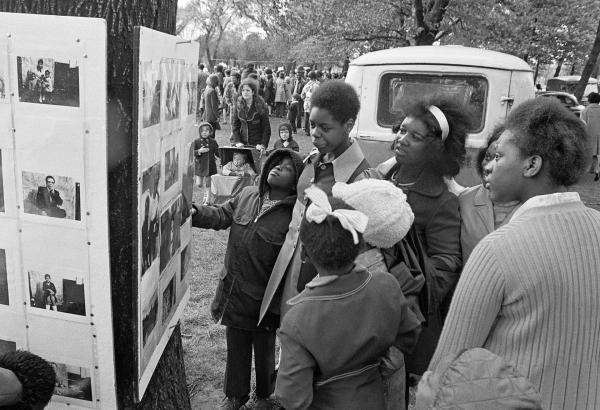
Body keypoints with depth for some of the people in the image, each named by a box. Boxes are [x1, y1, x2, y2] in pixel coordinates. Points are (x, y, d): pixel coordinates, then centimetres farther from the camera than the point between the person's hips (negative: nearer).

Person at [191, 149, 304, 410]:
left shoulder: (293, 216, -19)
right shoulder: (247, 195, -2)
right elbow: (222, 216, 5)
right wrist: (195, 213, -13)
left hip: (262, 300, -4)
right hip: (233, 293, 5)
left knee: (264, 352, 19)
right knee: (236, 349, 22)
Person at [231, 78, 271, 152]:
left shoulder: (261, 106, -7)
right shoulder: (238, 105, 3)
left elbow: (266, 127, -6)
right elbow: (235, 125, 5)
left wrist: (263, 144, -14)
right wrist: (237, 141, -7)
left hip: (257, 144, -3)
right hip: (242, 143, 3)